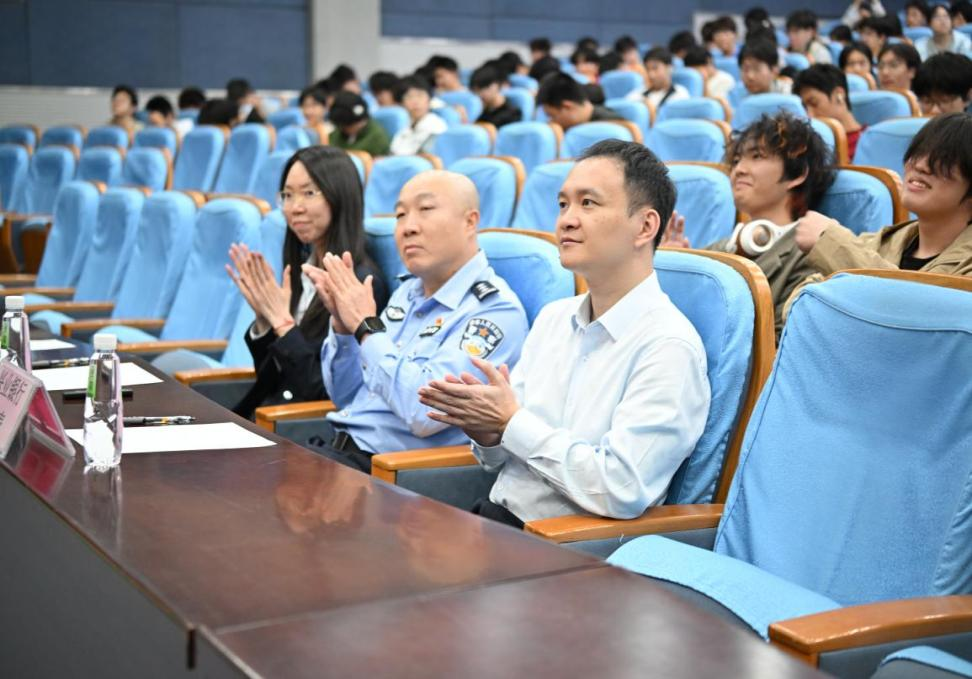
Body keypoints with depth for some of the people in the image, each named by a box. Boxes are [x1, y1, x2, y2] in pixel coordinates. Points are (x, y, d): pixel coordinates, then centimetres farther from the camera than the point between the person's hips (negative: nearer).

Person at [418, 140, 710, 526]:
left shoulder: (669, 345, -13)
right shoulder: (553, 317, 11)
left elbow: (622, 490, -23)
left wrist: (512, 423, -14)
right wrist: (486, 434, -7)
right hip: (495, 515, 7)